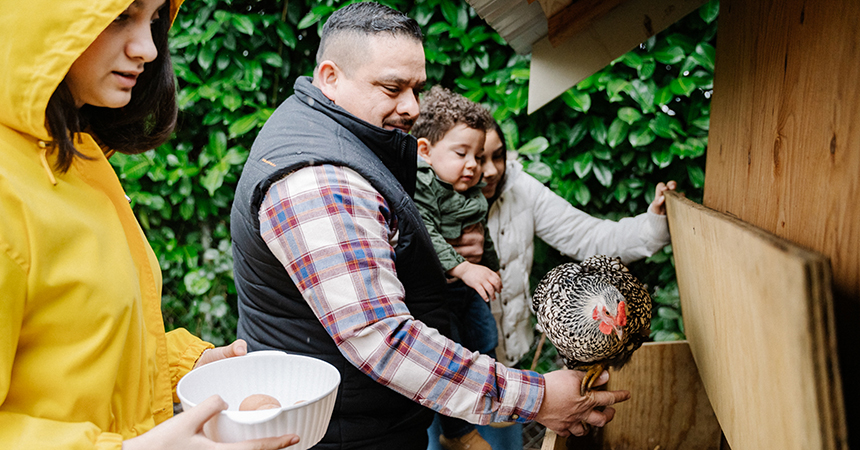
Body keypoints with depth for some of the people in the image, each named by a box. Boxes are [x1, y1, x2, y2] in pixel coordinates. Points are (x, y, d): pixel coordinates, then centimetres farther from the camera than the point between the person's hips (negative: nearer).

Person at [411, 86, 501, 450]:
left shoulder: (473, 194, 7)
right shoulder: (418, 185, -21)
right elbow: (425, 237, -31)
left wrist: (490, 271, 27)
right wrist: (461, 267, -36)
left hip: (471, 286, 9)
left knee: (485, 342, 22)